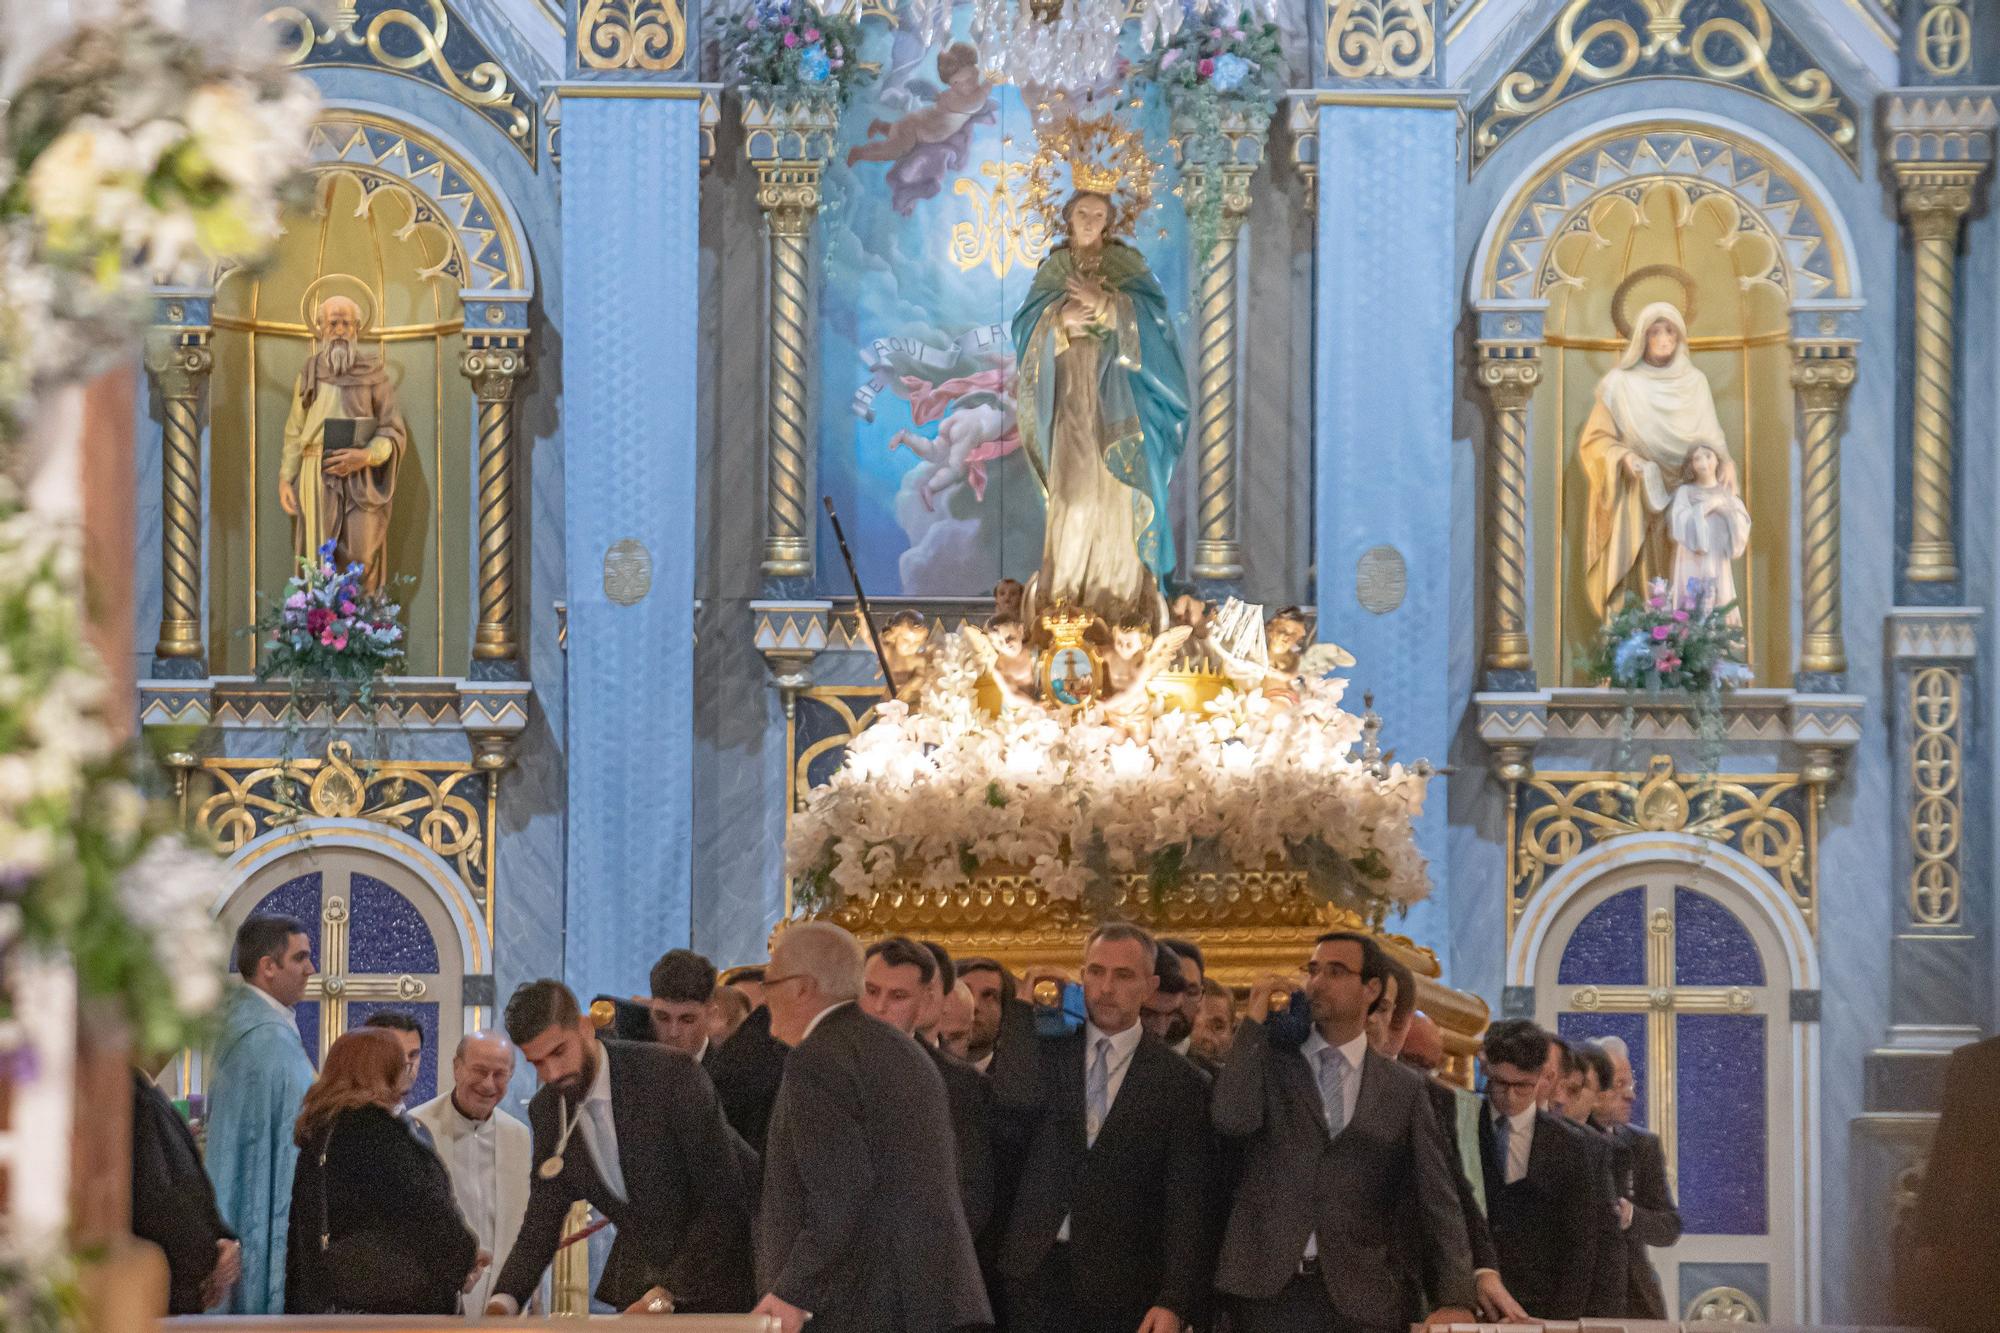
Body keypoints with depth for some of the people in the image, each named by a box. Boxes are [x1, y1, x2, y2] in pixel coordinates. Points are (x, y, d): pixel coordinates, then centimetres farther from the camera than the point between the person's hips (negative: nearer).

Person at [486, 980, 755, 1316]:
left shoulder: (672, 1074, -22)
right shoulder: (546, 1110, -3)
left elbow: (725, 1202, -22)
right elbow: (541, 1223, 1)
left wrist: (667, 1294, -26)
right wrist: (503, 1301, -17)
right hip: (637, 1280, 5)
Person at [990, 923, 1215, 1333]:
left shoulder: (1177, 1080, -1)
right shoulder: (1046, 1052, 6)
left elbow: (1186, 1203, -4)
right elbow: (1008, 1112, -13)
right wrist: (1024, 1010, -6)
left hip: (1121, 1285, -2)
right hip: (1035, 1271, 2)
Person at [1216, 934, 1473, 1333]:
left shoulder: (1403, 1089, 8)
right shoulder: (1270, 1057, 7)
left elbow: (1436, 1200, 4)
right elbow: (1233, 1119, -13)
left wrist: (1453, 1301, -7)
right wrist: (1255, 1021, -6)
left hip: (1359, 1297, 1)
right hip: (1267, 1288, -1)